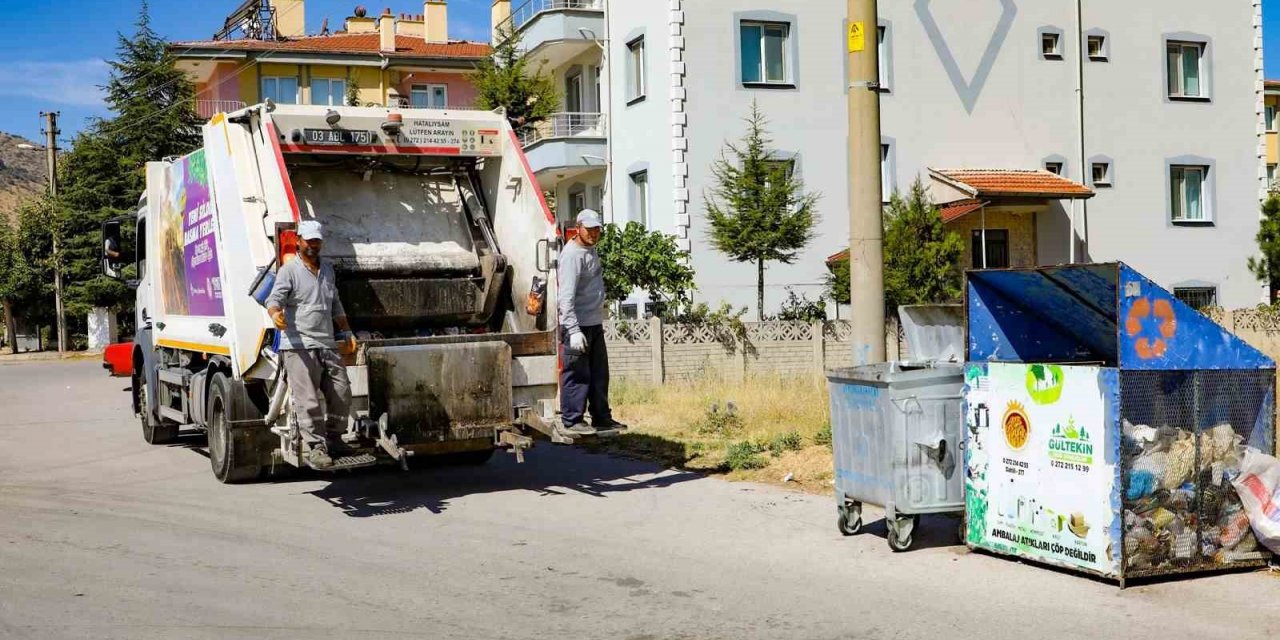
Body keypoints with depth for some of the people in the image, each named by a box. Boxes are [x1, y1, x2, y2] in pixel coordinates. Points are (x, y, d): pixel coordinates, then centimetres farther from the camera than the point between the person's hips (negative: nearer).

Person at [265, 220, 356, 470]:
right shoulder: (289, 270, -2)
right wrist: (276, 313, -39)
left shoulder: (327, 269, 20)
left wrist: (347, 333, 27)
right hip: (299, 346, -7)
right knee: (307, 400, -10)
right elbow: (275, 297, -17)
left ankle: (333, 438, 23)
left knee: (341, 393, 7)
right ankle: (315, 447, -7)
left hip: (328, 345, 7)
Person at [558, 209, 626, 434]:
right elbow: (566, 296, -23)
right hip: (577, 325, -10)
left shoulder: (591, 250, 14)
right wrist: (574, 330, -29)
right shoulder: (572, 255, -17)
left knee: (599, 373, 16)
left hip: (595, 323, 10)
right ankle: (572, 420, 3)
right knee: (576, 375, -5)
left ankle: (601, 417, 25)